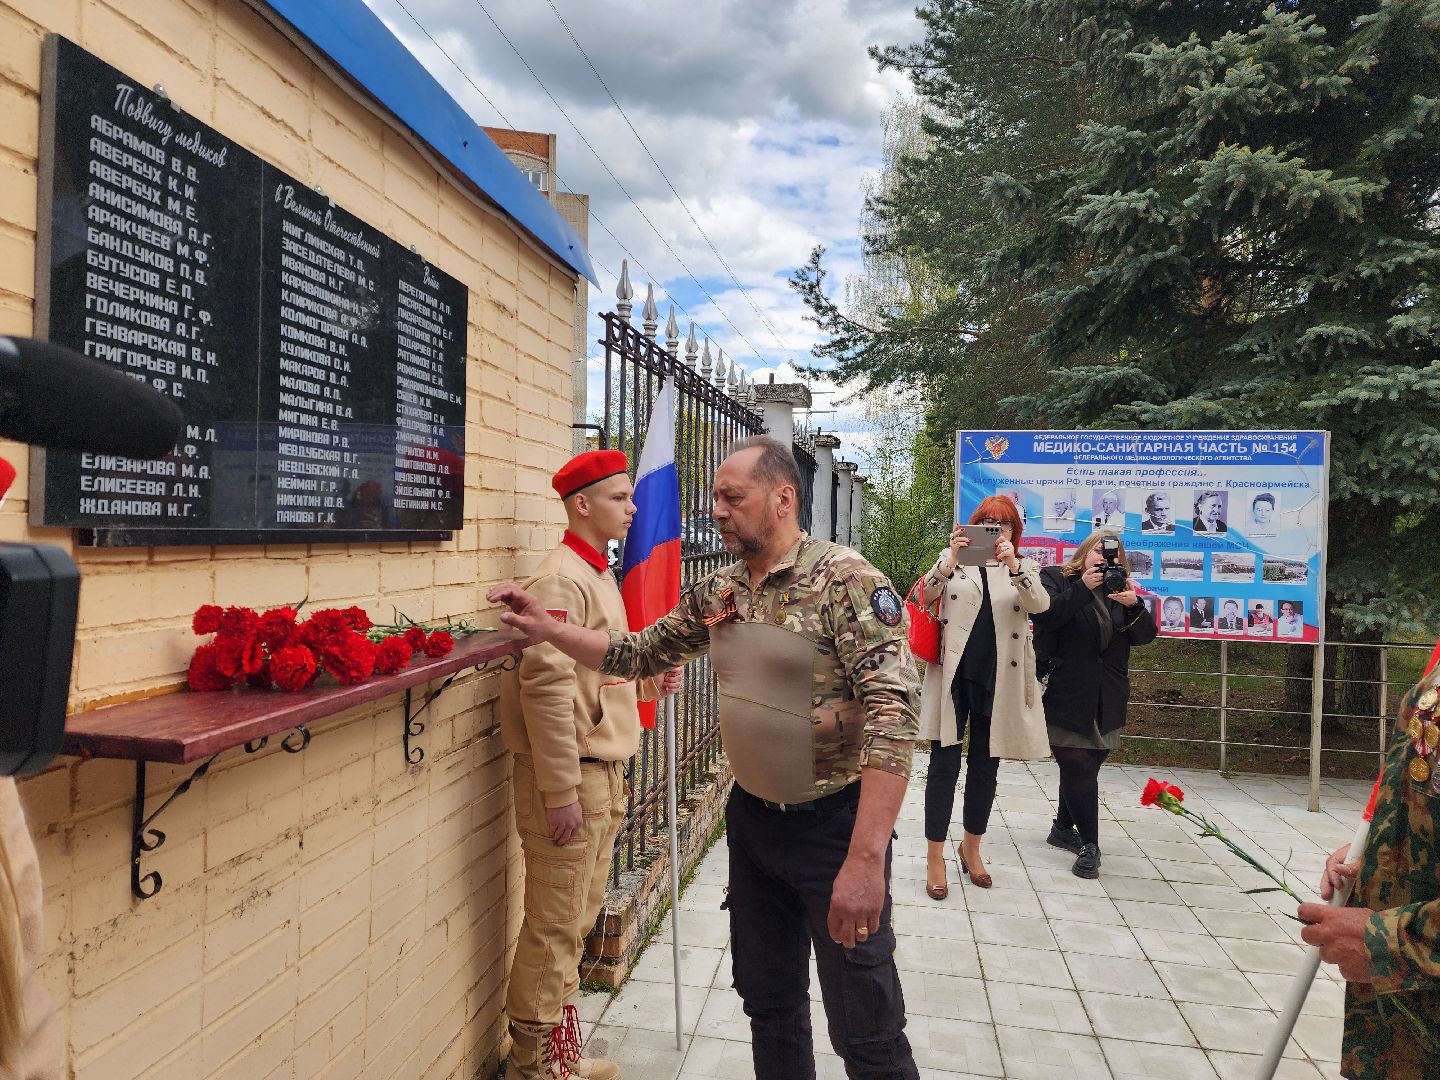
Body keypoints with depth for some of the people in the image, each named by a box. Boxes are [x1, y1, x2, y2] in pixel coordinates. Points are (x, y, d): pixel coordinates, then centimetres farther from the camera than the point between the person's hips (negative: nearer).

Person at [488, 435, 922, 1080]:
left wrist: (865, 858, -30)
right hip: (752, 817, 6)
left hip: (835, 822, -6)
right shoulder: (718, 593, 5)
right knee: (768, 1003, 20)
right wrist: (545, 627, 2)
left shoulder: (847, 581, -18)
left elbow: (893, 715, -25)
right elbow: (640, 654, 15)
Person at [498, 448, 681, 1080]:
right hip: (568, 775, -10)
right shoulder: (561, 579, -17)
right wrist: (561, 792, -23)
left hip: (604, 771, 10)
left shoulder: (600, 574, 14)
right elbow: (546, 686, -23)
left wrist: (649, 679, 9)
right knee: (553, 926, 3)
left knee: (578, 920, 19)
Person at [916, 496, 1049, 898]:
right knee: (945, 764, 0)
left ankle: (971, 847, 30)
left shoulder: (1024, 568, 9)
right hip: (953, 674, -2)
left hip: (998, 680, 2)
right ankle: (935, 857, 9)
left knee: (985, 767, 12)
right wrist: (951, 560, -27)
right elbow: (925, 595, -10)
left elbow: (1039, 604, -10)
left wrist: (1013, 565, -27)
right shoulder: (954, 559, 5)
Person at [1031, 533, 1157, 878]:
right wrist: (1083, 588, -23)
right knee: (1079, 769, -9)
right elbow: (1044, 616, -15)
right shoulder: (1055, 578, 2)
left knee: (1086, 768, 9)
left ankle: (1063, 829, 29)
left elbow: (1145, 635, 4)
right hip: (1066, 697, -5)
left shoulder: (1121, 590, 14)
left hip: (1106, 702, 5)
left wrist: (1133, 605, -16)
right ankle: (1089, 845, 2)